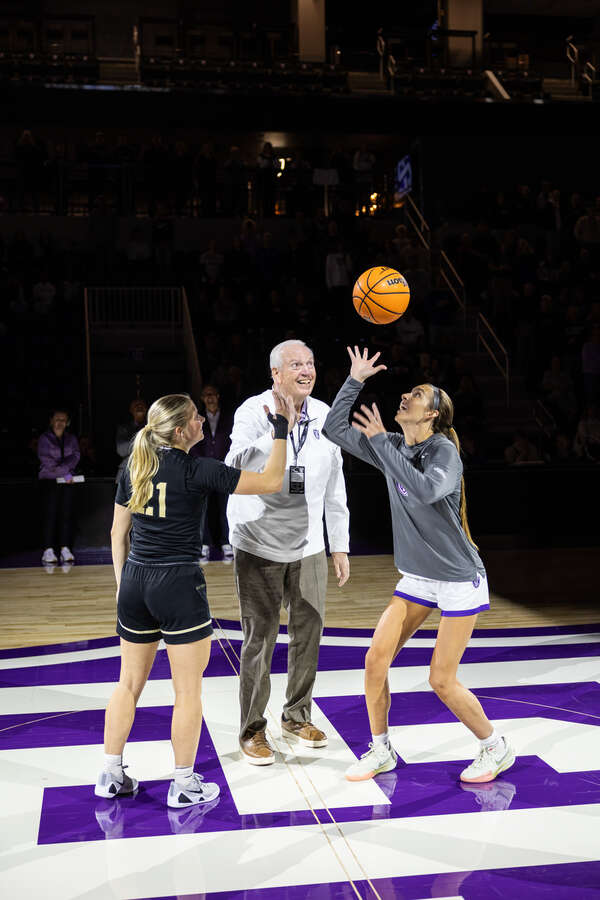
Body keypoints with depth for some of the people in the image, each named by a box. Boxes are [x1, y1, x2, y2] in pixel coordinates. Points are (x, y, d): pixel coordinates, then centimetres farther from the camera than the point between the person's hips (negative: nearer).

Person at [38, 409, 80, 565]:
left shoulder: (71, 439, 14)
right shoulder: (44, 438, 2)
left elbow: (75, 456, 0)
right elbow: (47, 461, -8)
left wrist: (59, 466, -14)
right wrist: (66, 473, -8)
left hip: (67, 481, 3)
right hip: (49, 481, -3)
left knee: (67, 514, -2)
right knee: (50, 514, -8)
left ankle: (65, 549, 0)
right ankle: (48, 550, -8)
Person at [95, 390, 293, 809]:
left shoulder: (134, 468, 5)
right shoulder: (197, 471, -13)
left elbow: (118, 533, 11)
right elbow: (271, 481, -12)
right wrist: (282, 431, -2)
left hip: (135, 583, 6)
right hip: (178, 585, -6)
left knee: (129, 684, 18)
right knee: (188, 691, 7)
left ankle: (111, 776, 26)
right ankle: (184, 786, 17)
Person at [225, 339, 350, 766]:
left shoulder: (325, 416, 3)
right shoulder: (253, 412, -10)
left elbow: (335, 489, 10)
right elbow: (235, 470, -25)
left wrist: (340, 546, 10)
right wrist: (276, 431, -37)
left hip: (309, 547, 5)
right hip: (259, 546, -4)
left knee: (309, 635, 11)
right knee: (260, 640, -1)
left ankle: (297, 718, 31)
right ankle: (252, 731, 15)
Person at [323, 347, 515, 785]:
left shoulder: (445, 450, -18)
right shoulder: (393, 448, 1)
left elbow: (426, 490, -38)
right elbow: (335, 429, 3)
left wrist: (381, 441, -32)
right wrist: (355, 380, -3)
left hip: (459, 579, -6)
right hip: (417, 578, 6)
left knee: (442, 681, -4)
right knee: (376, 659, -2)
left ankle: (497, 749, 20)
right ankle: (380, 751, 16)